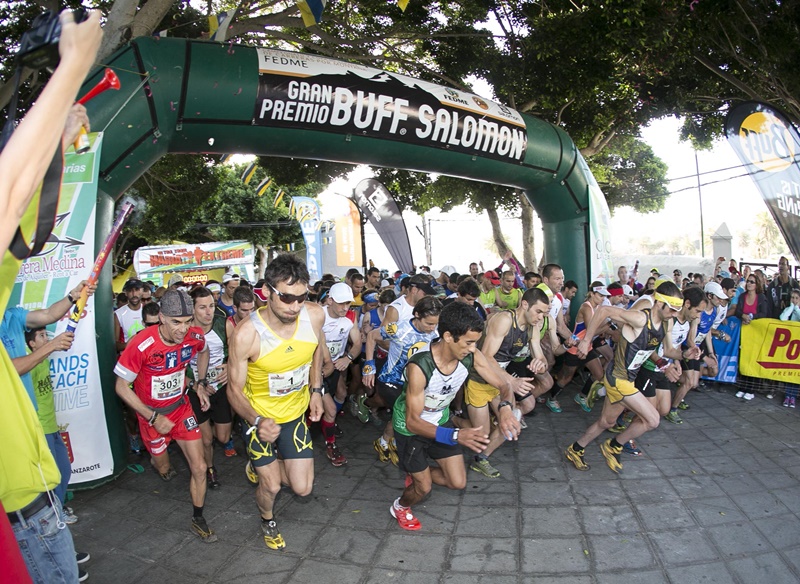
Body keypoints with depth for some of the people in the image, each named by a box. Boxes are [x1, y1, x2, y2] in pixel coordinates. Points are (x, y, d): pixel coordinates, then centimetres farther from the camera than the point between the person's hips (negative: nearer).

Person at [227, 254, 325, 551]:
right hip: (260, 417, -3)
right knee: (271, 486, 11)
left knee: (302, 488, 5)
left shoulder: (315, 315, -22)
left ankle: (262, 465, 38)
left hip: (296, 412, 3)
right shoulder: (246, 334, -32)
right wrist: (257, 421, -37)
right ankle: (267, 521, 48)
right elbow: (234, 389, -19)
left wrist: (316, 390, -1)